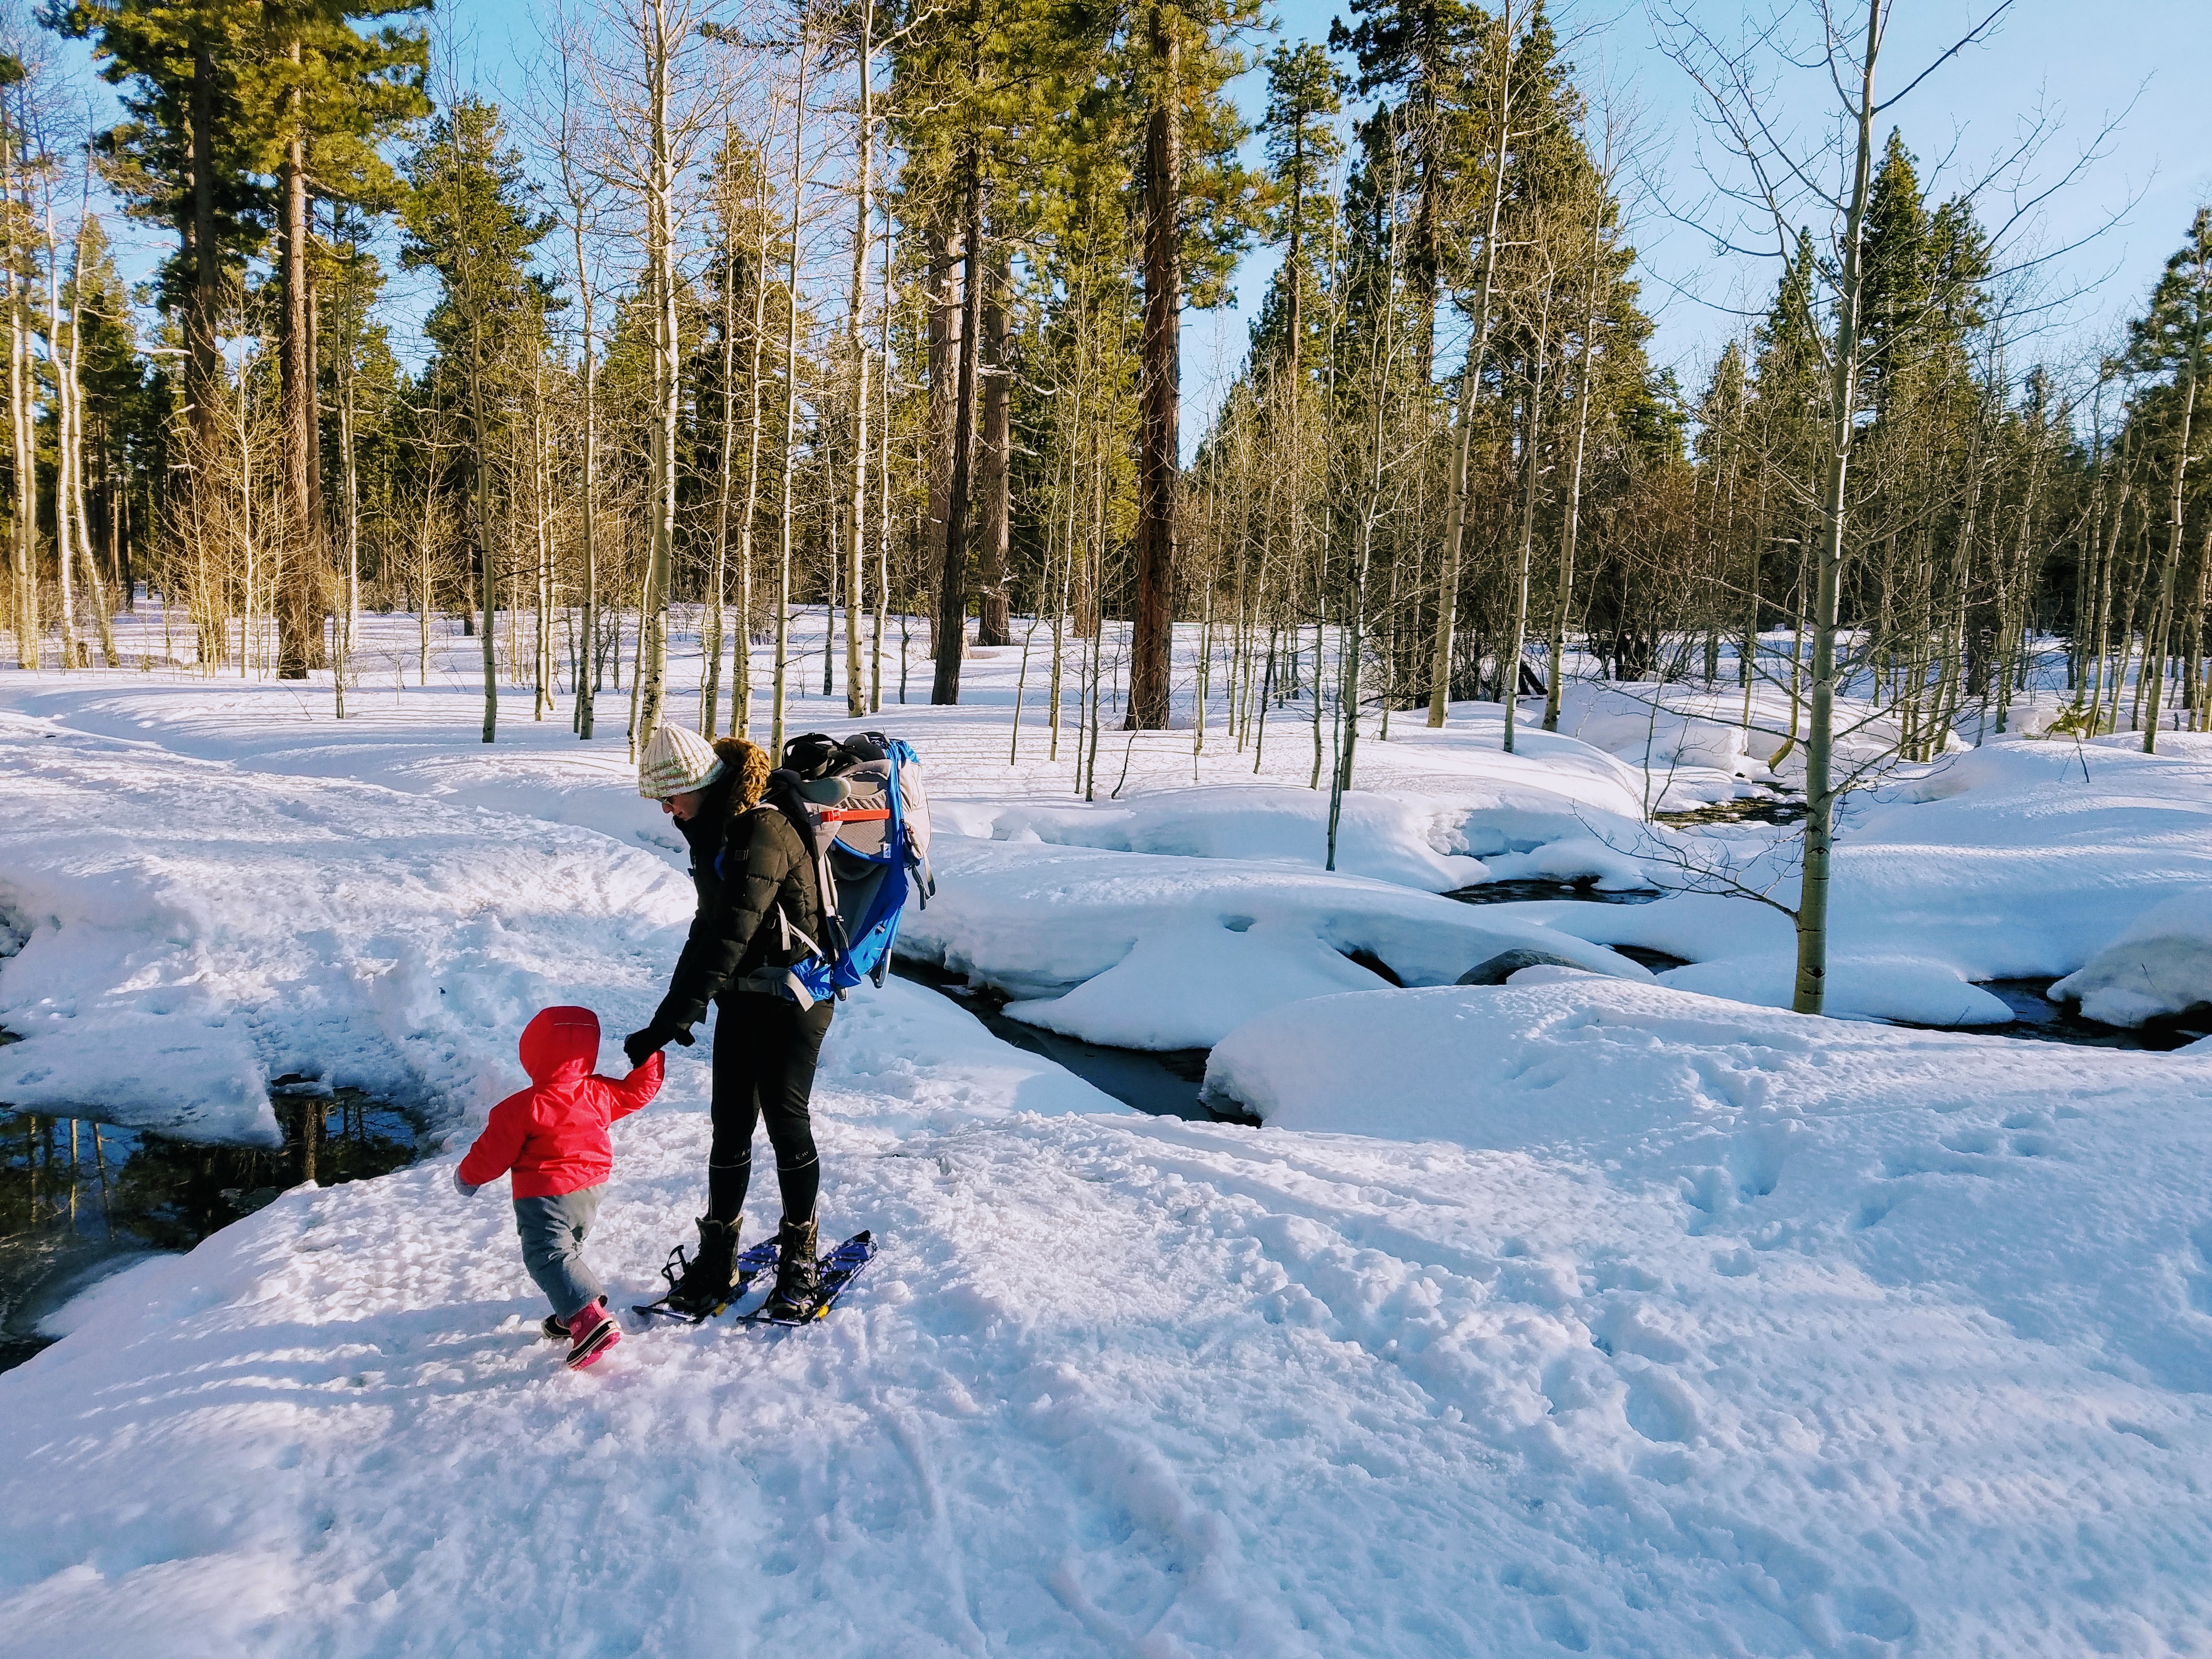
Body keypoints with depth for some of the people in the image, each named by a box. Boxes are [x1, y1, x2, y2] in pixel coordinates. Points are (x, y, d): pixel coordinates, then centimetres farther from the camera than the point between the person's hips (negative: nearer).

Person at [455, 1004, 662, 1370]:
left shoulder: (523, 1108, -19)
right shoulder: (598, 1094, -5)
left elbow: (494, 1152, -9)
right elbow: (639, 1090, 10)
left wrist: (467, 1176, 9)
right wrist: (652, 1054, 22)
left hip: (544, 1197, -7)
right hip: (591, 1191, 7)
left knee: (548, 1257, -6)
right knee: (568, 1251, 25)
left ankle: (590, 1319, -23)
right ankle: (573, 1316, 29)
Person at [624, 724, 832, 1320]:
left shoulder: (763, 832, -22)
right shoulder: (713, 831, 8)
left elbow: (729, 939, -29)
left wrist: (666, 1023, -31)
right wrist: (680, 1010, 15)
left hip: (794, 996, -8)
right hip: (742, 996, 8)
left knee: (785, 1119, -6)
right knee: (730, 1123, 5)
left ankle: (800, 1258, 10)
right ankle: (717, 1259, 15)